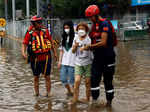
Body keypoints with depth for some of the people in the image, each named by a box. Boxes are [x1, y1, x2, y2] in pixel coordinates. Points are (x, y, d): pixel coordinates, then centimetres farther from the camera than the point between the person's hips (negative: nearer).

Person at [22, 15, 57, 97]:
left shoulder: (45, 31, 3)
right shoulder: (30, 33, -3)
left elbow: (51, 42, 13)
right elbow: (24, 44, -4)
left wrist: (55, 53, 16)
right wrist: (23, 52, -22)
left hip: (46, 57, 1)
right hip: (35, 59, -1)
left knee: (47, 76, 3)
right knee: (36, 77, 12)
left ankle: (48, 92, 12)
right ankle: (36, 92, 25)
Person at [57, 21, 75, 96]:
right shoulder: (64, 37, 13)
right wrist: (59, 61, 12)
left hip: (72, 62, -6)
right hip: (64, 62, 6)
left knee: (71, 80, -1)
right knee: (63, 79, 9)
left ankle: (73, 93, 17)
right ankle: (69, 91, 32)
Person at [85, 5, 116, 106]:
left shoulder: (105, 24, -14)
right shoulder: (94, 25, 11)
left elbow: (103, 42, -21)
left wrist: (90, 46, -17)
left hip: (107, 57, -7)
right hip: (97, 57, 7)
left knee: (108, 80, 4)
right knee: (94, 79, 0)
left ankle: (109, 100, 16)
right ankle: (94, 99, 6)